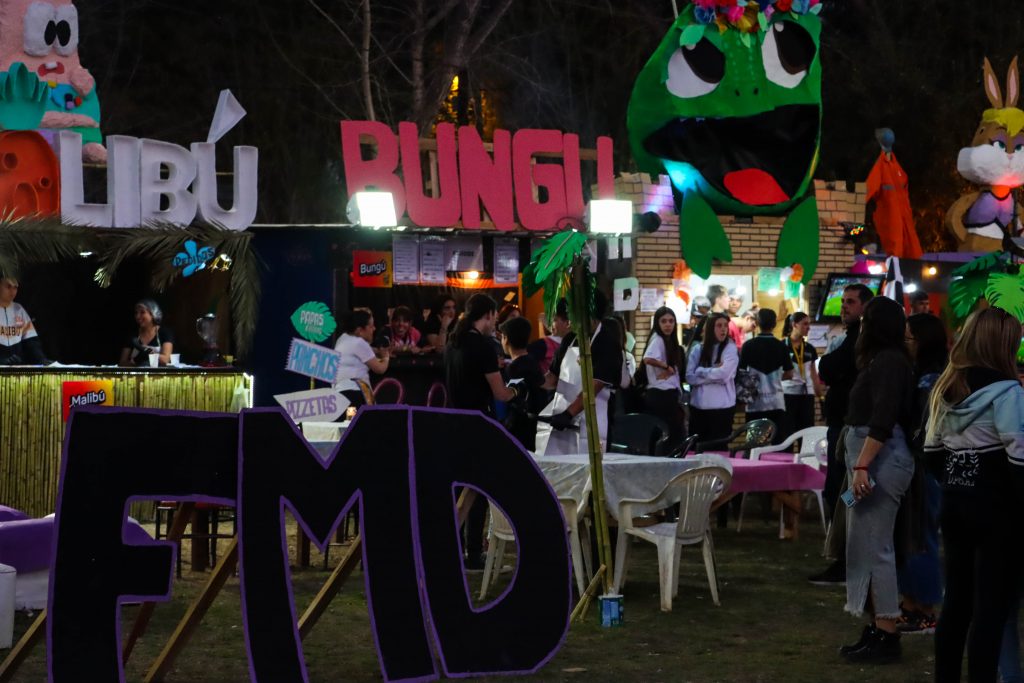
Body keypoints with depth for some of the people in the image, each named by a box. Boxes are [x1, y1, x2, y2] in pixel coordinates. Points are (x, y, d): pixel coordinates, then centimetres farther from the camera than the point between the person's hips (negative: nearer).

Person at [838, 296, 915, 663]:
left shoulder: (888, 362, -12)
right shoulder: (884, 360, 18)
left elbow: (883, 420, -22)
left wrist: (862, 465, -25)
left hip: (881, 461, -10)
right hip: (873, 461, 10)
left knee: (873, 547, -9)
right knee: (867, 546, 11)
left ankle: (886, 636, -7)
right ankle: (877, 629, 16)